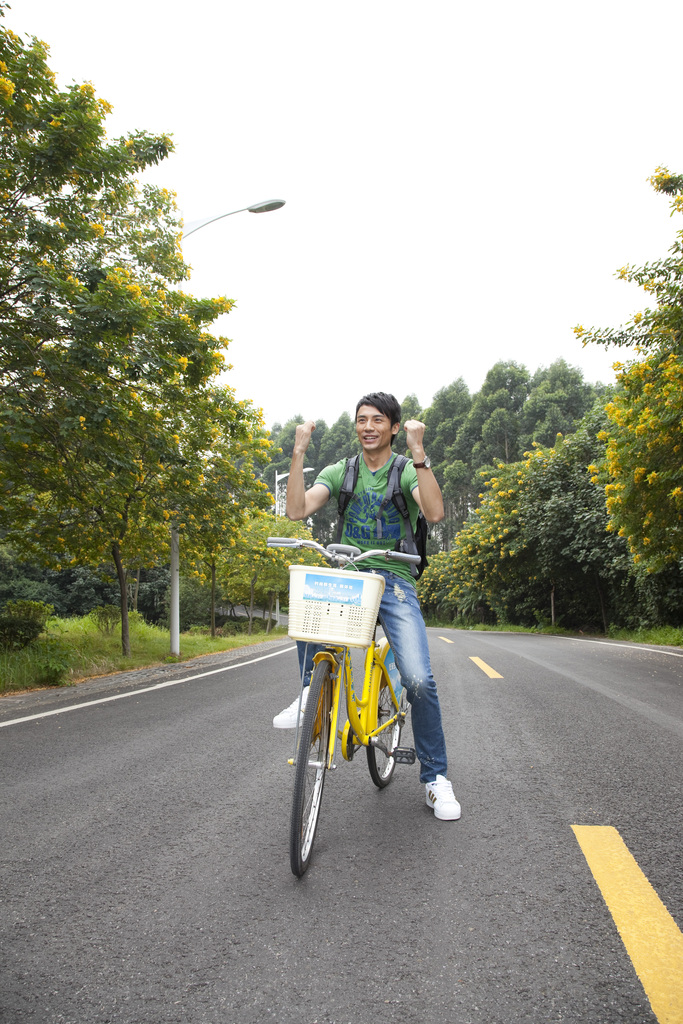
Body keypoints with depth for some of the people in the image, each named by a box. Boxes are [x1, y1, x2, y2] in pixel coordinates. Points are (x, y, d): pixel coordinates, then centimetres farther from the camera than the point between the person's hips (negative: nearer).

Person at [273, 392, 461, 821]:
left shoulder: (409, 471, 1)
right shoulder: (340, 472, 8)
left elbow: (435, 513, -21)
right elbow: (297, 510, -7)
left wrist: (418, 452, -26)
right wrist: (299, 452, -13)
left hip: (394, 582, -2)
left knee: (419, 680, -17)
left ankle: (435, 777, 4)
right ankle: (313, 693, -13)